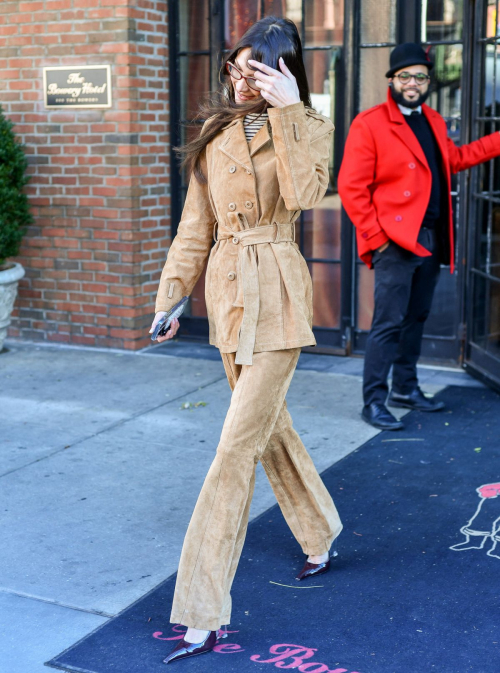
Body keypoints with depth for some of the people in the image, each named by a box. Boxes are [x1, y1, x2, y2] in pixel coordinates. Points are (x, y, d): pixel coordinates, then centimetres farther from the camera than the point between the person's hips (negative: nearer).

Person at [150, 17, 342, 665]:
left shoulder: (308, 126, -2)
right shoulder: (216, 132, 10)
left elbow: (303, 194, -23)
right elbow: (197, 223, 12)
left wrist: (287, 112, -22)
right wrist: (171, 294, 8)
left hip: (276, 293, -6)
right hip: (227, 290, 6)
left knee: (240, 444, -10)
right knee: (269, 424, 18)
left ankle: (205, 616, -6)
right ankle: (321, 539, 41)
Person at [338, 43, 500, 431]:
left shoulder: (433, 122, 15)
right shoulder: (369, 124, -9)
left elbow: (454, 158, 30)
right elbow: (351, 186, -12)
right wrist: (375, 235, -15)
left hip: (430, 239, 8)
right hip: (395, 241, -8)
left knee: (417, 317, 16)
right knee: (389, 322, -8)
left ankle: (406, 388, 29)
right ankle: (374, 401, 1)